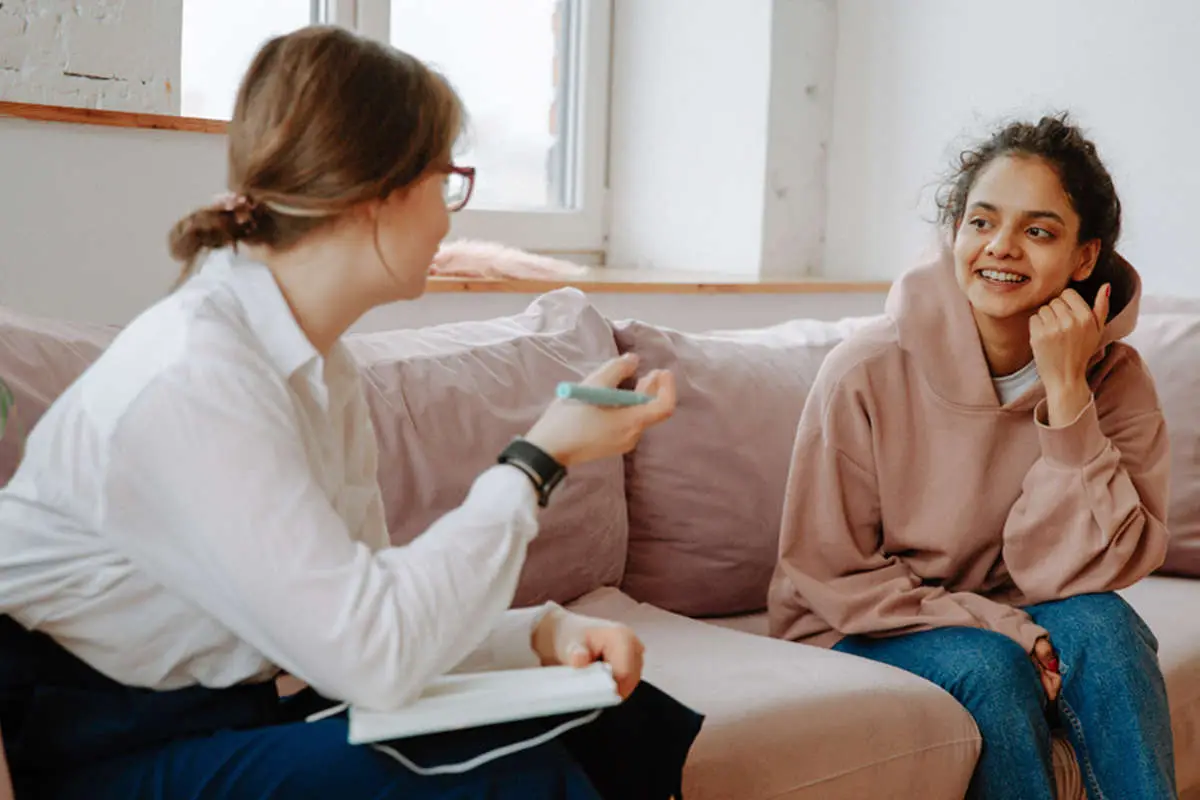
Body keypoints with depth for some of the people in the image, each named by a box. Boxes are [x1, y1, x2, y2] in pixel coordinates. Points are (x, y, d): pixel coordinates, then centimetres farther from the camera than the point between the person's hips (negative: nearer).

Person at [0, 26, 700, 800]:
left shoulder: (321, 366, 5)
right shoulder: (191, 378, -24)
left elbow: (352, 609, 4)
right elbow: (376, 656, -27)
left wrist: (543, 631, -12)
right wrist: (541, 459, -19)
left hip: (234, 711, 9)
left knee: (613, 726, -3)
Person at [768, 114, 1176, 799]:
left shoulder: (1116, 381, -9)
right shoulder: (866, 374, -17)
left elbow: (1073, 575, -17)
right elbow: (830, 577, -11)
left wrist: (1066, 395, -25)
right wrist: (1001, 627, -21)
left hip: (1013, 624, 3)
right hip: (861, 636, -2)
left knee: (1098, 624, -27)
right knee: (991, 667, -30)